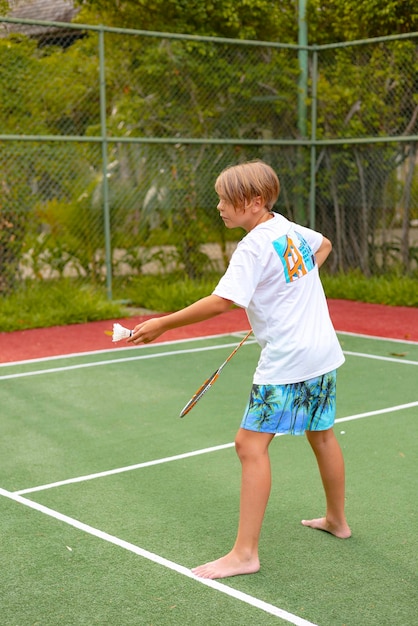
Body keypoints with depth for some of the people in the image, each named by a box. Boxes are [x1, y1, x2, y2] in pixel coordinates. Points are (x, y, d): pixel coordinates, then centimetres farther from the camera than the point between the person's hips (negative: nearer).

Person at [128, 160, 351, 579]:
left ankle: (245, 553, -6)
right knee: (321, 434, 22)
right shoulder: (288, 227, 8)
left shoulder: (254, 247, -17)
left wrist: (163, 324, -22)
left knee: (251, 443, -8)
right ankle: (337, 521, 40)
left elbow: (221, 301, -27)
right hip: (323, 353, 10)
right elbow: (323, 245, 29)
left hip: (286, 360, -10)